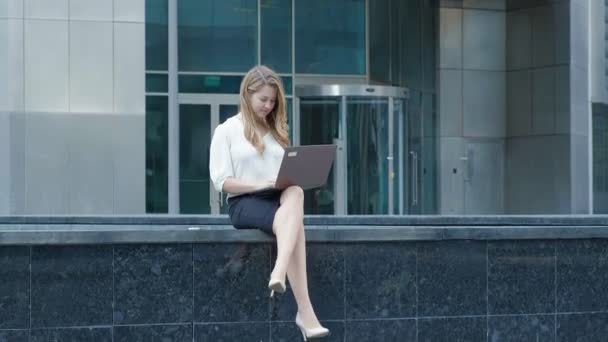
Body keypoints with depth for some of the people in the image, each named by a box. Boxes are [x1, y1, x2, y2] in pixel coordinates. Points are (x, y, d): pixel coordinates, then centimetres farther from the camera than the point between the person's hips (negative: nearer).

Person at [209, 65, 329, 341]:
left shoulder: (277, 131, 23)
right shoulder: (226, 130, 6)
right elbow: (221, 181, -2)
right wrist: (261, 184, -16)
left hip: (279, 199, 4)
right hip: (244, 202, -4)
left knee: (295, 193, -37)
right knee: (293, 227, -36)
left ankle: (279, 273, -52)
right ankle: (305, 312, -44)